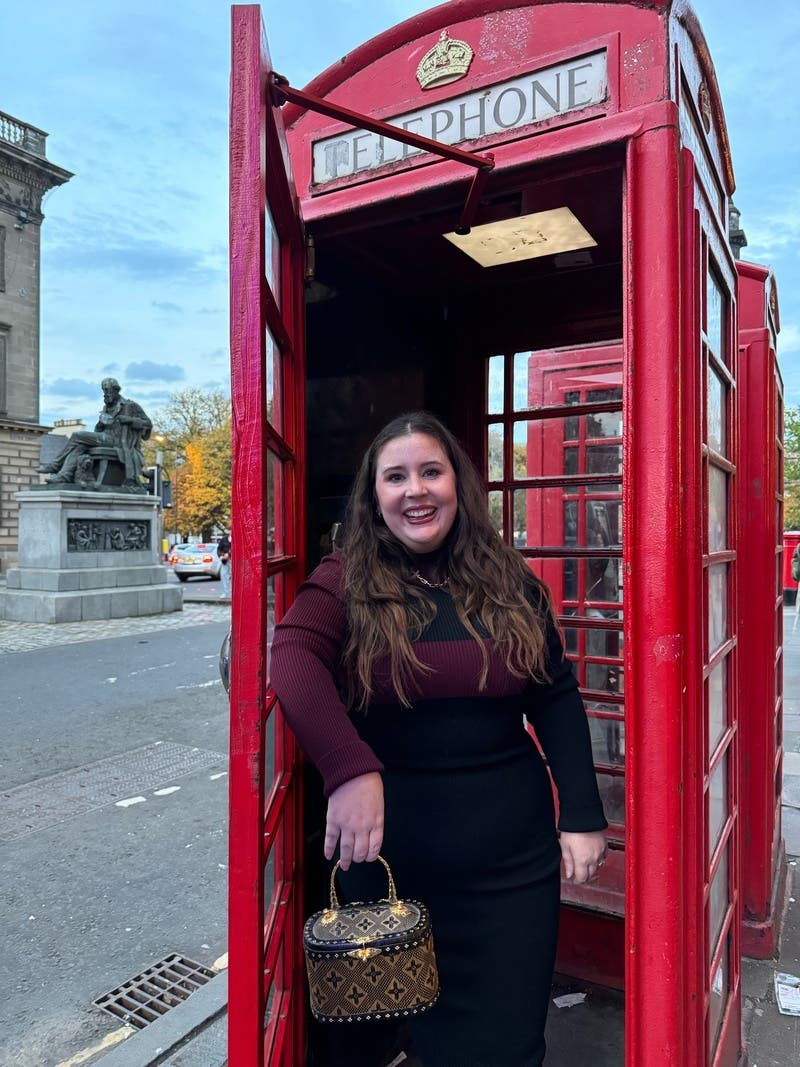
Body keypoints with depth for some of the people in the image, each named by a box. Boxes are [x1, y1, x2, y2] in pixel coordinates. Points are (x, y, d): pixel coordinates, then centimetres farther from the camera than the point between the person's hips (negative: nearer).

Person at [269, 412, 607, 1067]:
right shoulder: (344, 584, -7)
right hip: (385, 858, -1)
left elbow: (558, 700, 4)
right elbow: (292, 660, -25)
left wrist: (583, 816, 1)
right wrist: (350, 770, -38)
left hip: (510, 859, 1)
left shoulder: (509, 583, 1)